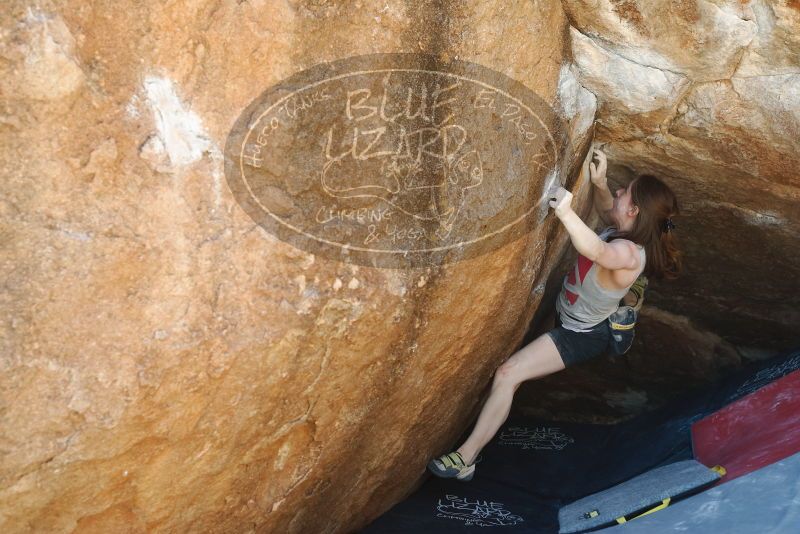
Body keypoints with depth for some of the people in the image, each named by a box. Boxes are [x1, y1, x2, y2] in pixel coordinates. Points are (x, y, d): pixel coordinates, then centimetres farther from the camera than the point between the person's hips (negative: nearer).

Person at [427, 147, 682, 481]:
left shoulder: (628, 254, -35)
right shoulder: (629, 232, -7)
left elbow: (597, 251, -58)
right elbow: (607, 213, 16)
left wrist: (566, 213, -73)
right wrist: (599, 184, -3)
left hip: (580, 335, -10)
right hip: (568, 315, 10)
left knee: (507, 374, -17)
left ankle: (466, 458, -12)